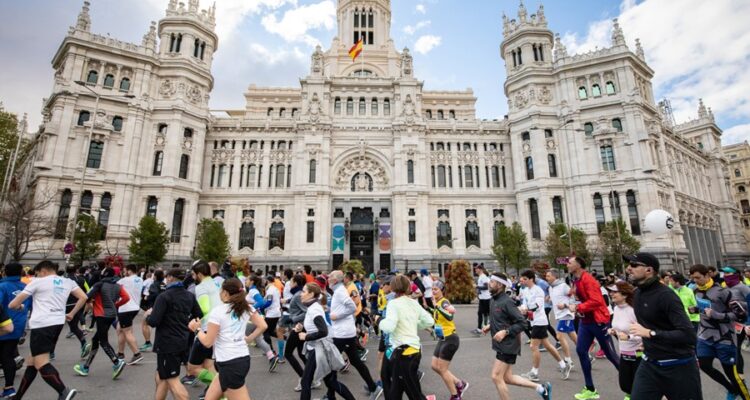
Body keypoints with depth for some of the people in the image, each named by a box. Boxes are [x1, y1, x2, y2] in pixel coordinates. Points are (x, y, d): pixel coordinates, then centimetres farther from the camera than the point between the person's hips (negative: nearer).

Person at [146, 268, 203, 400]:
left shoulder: (164, 296, -15)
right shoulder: (189, 296, 5)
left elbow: (154, 322, -18)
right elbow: (199, 315, 8)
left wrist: (148, 315, 2)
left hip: (167, 343, -7)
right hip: (182, 341, 7)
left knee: (172, 380, 1)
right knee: (161, 377, 23)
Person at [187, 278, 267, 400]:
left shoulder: (217, 311, -12)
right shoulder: (247, 307, 5)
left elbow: (207, 342, -7)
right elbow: (263, 326, 3)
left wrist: (197, 329, 9)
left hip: (229, 364, -7)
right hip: (243, 359, 7)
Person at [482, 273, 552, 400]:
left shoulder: (507, 302, -20)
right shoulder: (493, 301, 7)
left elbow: (522, 323, -19)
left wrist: (505, 332, -24)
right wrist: (489, 326, 4)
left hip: (508, 345, -9)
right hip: (502, 345, 9)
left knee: (496, 377, -2)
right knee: (507, 378, 15)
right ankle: (540, 387, 29)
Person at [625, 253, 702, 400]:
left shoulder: (665, 295, -20)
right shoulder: (637, 293, 3)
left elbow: (689, 335, -26)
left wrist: (650, 333, -30)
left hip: (678, 366, -6)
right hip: (650, 364, 6)